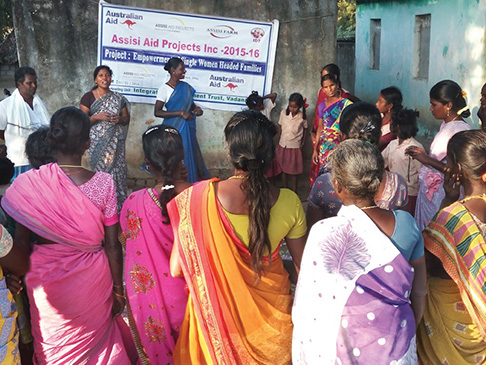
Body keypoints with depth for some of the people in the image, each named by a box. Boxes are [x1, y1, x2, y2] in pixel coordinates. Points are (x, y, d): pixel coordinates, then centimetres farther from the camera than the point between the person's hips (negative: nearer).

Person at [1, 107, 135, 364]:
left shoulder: (26, 183, -17)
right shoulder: (103, 183, -18)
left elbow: (21, 241, -8)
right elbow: (112, 245, -11)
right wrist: (118, 288, 2)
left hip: (45, 277, 1)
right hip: (91, 275, 0)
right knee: (95, 340, 25)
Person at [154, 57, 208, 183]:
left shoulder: (186, 87, 8)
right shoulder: (164, 89, -7)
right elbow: (157, 112, -14)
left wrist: (196, 108, -1)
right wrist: (180, 113, -19)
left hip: (188, 130, 5)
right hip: (173, 130, -5)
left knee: (190, 157, 4)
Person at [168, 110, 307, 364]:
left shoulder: (199, 197, -24)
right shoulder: (289, 202, -19)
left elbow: (177, 269, -16)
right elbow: (303, 265, -6)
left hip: (218, 311, -1)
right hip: (272, 313, 2)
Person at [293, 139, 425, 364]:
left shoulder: (325, 233, -26)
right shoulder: (406, 223, -12)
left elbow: (313, 306, -18)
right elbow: (419, 291, 0)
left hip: (346, 346, -4)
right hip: (396, 344, 4)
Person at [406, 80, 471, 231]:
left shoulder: (461, 130, -19)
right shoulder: (445, 125, 10)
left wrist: (428, 160, -20)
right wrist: (422, 154, 4)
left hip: (441, 195, -9)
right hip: (427, 190, 9)